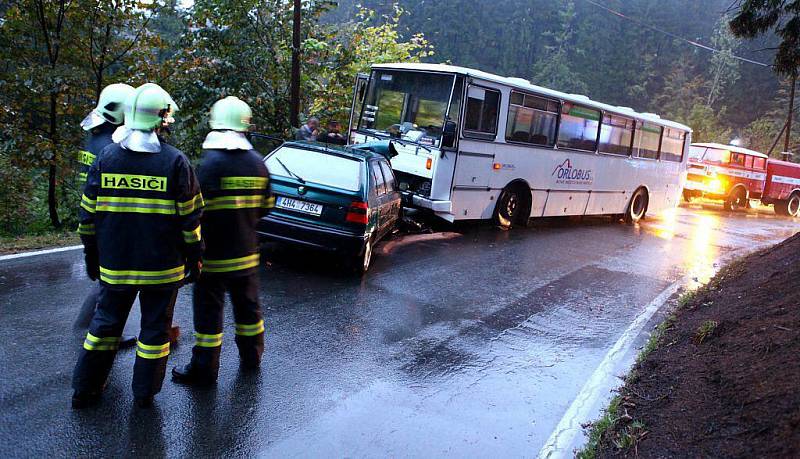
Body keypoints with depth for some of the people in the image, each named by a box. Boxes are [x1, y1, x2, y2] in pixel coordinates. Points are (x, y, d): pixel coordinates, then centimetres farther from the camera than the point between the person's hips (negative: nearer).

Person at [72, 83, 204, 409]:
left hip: (114, 264, 3)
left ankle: (85, 390, 27)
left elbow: (88, 215, 4)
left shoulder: (106, 157, 0)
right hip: (162, 266, -3)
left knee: (106, 322, 18)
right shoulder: (175, 161, -10)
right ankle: (144, 393, 22)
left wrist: (92, 256, 16)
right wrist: (194, 258, 3)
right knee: (155, 328, 11)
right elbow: (190, 217, -8)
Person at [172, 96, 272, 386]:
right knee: (247, 305, 19)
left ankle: (204, 370, 14)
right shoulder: (257, 162, 1)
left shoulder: (211, 163, -17)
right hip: (247, 252, 6)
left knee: (208, 311, 5)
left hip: (214, 254, -5)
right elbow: (265, 207, 8)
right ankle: (251, 358, 34)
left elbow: (199, 212, -20)